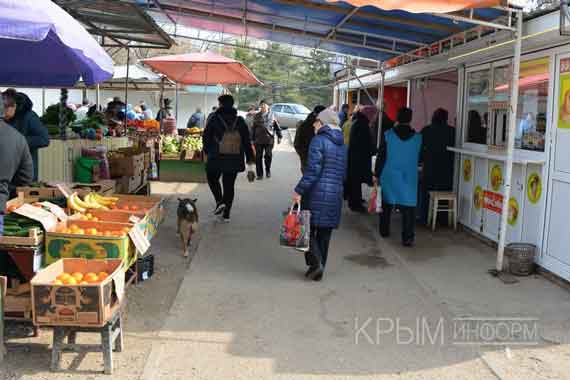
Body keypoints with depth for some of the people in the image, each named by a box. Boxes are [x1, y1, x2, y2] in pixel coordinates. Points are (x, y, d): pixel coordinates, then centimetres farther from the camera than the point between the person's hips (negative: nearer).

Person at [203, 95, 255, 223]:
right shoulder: (240, 121, 4)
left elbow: (206, 138, 1)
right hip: (235, 160, 3)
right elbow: (247, 142, 3)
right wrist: (250, 165, 5)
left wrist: (207, 152, 22)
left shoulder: (214, 120, -5)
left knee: (212, 179, 21)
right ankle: (226, 215, 14)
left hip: (216, 159, -3)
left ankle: (220, 201, 0)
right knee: (229, 185, 12)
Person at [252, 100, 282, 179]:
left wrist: (279, 136, 1)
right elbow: (254, 128, 14)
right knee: (258, 157, 0)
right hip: (258, 140, 2)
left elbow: (277, 127, 7)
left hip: (269, 139, -2)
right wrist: (253, 139, 11)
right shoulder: (257, 116, 11)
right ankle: (259, 174, 6)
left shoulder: (272, 115, 6)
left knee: (268, 155, -2)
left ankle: (268, 170, 20)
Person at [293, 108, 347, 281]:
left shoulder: (318, 141, -10)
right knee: (324, 233, 13)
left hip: (316, 194, -7)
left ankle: (316, 263, -7)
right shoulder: (342, 145, 13)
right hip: (335, 195, 7)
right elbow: (343, 173, 15)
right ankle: (319, 269, 19)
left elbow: (313, 170, -17)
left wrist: (299, 191, -14)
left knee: (307, 228, 5)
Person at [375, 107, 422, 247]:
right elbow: (420, 158, 9)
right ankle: (408, 238, -7)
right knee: (408, 208, -1)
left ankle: (384, 231, 28)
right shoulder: (418, 137, -4)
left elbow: (381, 156, -5)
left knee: (386, 204, 18)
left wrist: (377, 174, 3)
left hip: (389, 175, 0)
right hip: (409, 178, 0)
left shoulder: (388, 135, -9)